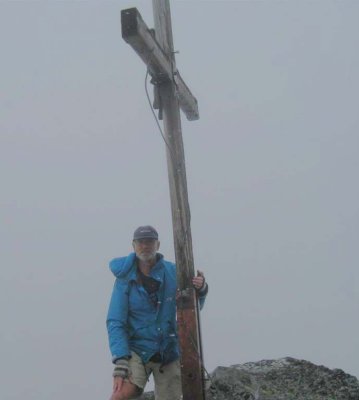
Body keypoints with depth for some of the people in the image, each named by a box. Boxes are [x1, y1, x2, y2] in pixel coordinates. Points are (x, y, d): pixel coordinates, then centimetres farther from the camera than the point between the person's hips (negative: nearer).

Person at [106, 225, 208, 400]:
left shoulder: (172, 272, -5)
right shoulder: (125, 279, -11)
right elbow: (115, 322, -13)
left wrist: (200, 290, -19)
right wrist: (120, 361, -24)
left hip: (168, 350, 3)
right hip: (137, 348, -2)